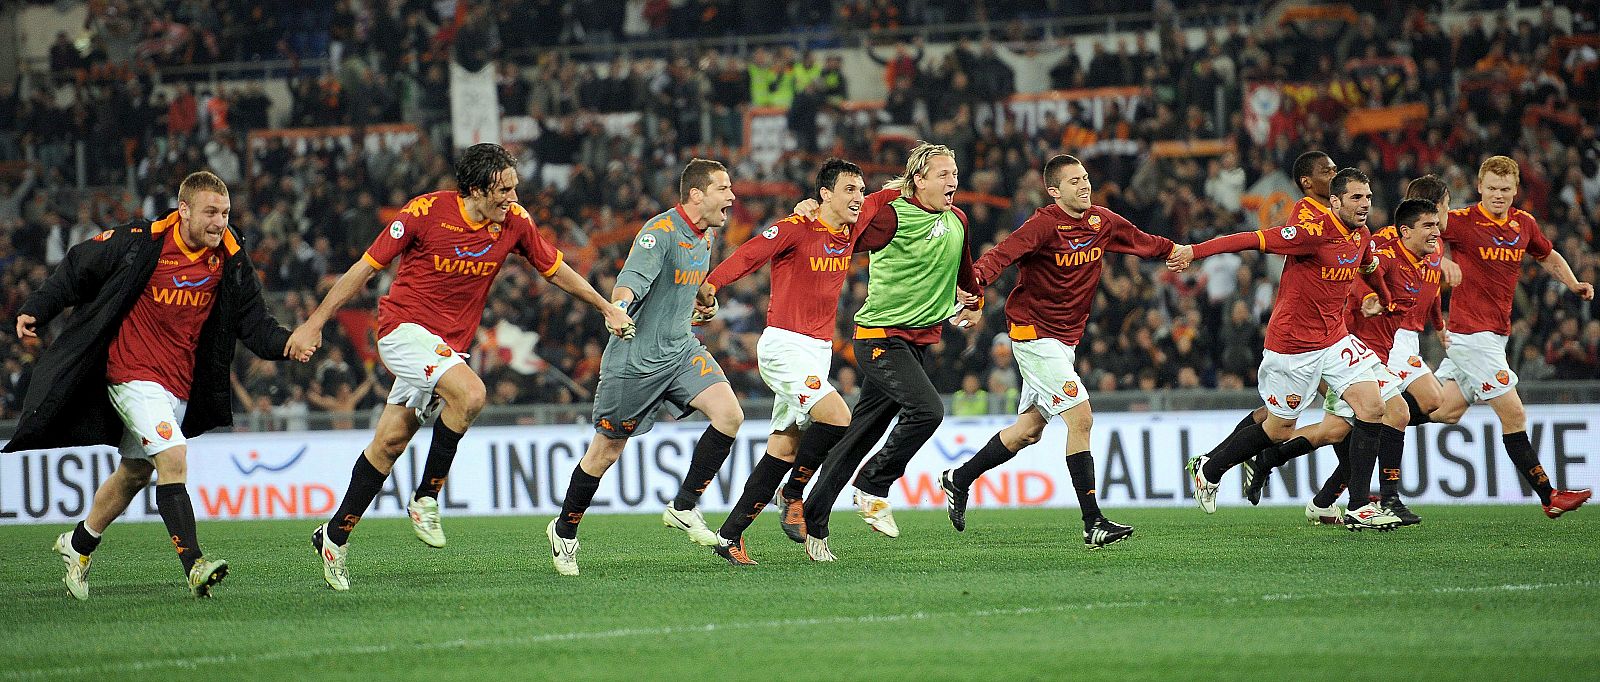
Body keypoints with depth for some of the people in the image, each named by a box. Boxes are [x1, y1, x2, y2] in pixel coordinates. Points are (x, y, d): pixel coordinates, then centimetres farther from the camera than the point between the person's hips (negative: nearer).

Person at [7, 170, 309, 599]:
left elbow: (252, 321, 0)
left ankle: (78, 544, 40)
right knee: (173, 458, -23)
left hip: (179, 384, 6)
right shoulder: (140, 242, -16)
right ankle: (194, 567, -28)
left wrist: (284, 344, -19)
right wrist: (37, 310, -4)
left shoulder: (231, 261, -4)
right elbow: (79, 267, -2)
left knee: (134, 474, 18)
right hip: (133, 374, -6)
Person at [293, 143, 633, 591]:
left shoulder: (514, 222, -3)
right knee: (470, 393, -29)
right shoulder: (425, 213, -17)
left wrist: (606, 309, 16)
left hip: (448, 343, 5)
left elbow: (555, 270, 14)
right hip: (404, 327, -5)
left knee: (390, 442, 3)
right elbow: (366, 268, -9)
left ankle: (335, 536, 15)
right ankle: (426, 498, -12)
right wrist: (315, 323, -8)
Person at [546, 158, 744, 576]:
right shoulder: (660, 232, -19)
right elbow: (631, 280, -34)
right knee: (607, 451, 3)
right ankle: (564, 532, 24)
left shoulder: (706, 235, 7)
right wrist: (619, 307, -52)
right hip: (636, 357, -7)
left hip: (681, 349, 7)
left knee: (730, 415, -15)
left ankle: (683, 508, -1)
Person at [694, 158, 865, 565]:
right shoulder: (796, 229, -12)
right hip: (784, 345, -8)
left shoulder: (850, 234, 9)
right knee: (837, 417, -23)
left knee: (784, 449, 5)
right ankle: (793, 496, -1)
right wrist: (711, 284, -36)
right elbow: (748, 255, -20)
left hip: (818, 352, 8)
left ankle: (730, 536, 10)